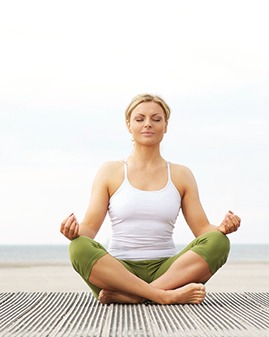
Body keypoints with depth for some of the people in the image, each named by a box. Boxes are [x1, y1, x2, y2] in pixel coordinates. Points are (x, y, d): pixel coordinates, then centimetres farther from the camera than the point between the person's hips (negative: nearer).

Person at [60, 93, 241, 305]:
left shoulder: (181, 175, 14)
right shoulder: (110, 172, 10)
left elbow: (202, 228, 9)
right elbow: (90, 228, 3)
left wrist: (223, 228, -14)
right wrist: (74, 231, -21)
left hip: (166, 270, 2)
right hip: (119, 269, -2)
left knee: (218, 242, -25)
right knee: (79, 248, -31)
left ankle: (126, 296, -31)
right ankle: (165, 295, -36)